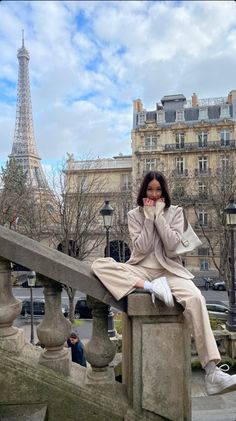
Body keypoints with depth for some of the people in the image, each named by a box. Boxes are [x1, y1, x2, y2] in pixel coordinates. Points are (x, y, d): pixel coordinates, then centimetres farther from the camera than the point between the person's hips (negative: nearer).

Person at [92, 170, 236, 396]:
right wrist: (149, 217, -8)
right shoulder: (134, 214, 6)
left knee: (195, 298, -33)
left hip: (169, 271, 0)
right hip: (140, 270, 1)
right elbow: (141, 248, -6)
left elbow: (172, 246, -7)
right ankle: (150, 287, -31)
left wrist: (158, 215, -9)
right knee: (100, 265, -25)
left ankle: (213, 373, -31)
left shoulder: (175, 212, 6)